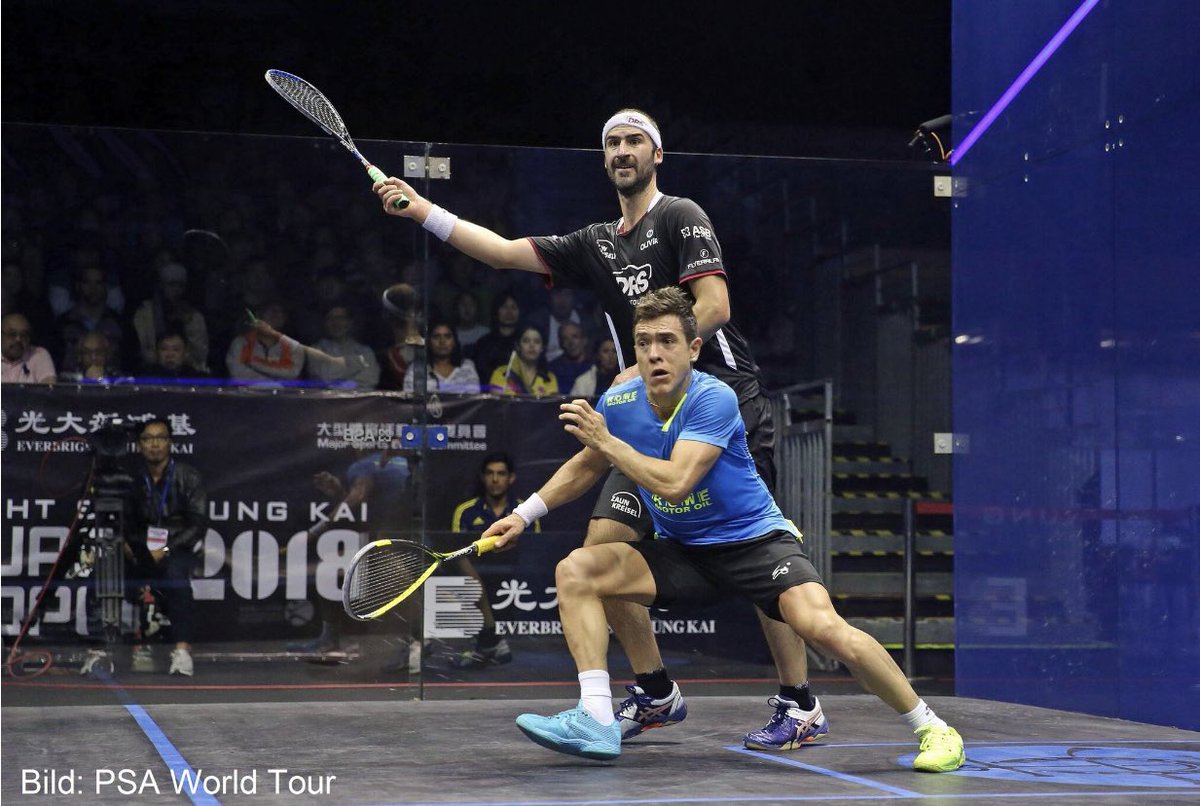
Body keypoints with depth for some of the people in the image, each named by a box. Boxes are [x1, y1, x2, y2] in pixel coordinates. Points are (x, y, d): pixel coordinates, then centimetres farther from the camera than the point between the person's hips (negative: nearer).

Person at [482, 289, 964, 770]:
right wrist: (523, 514, 12)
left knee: (822, 626, -29)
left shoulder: (715, 399, -22)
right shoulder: (617, 403, -5)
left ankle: (931, 728, -10)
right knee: (575, 571, -13)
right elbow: (585, 467, 16)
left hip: (755, 540, -6)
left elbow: (673, 482, -32)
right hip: (682, 552, 6)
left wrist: (605, 441, -24)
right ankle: (597, 722, -15)